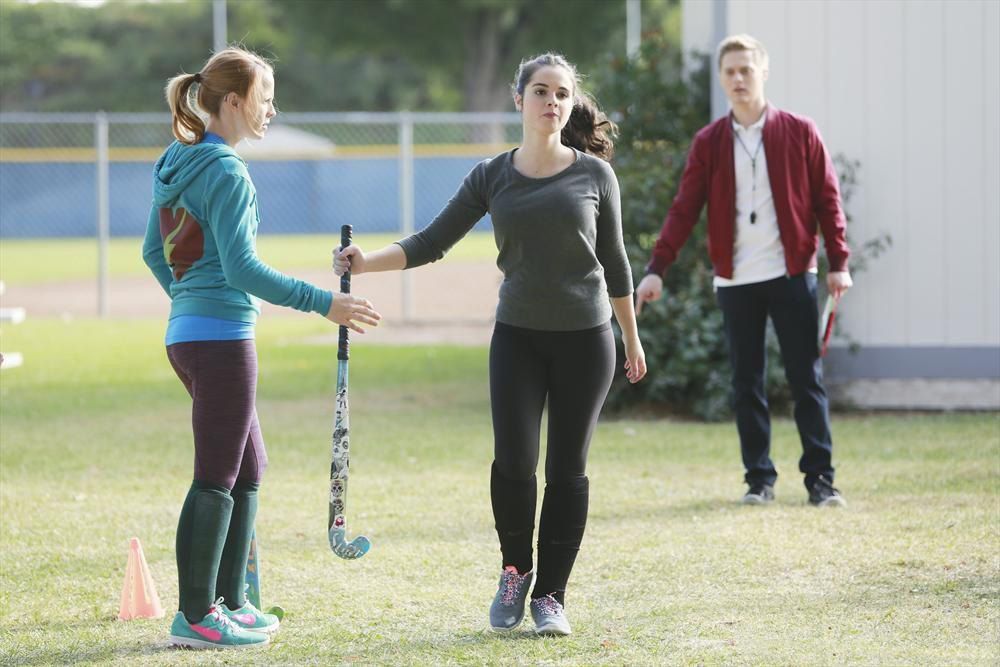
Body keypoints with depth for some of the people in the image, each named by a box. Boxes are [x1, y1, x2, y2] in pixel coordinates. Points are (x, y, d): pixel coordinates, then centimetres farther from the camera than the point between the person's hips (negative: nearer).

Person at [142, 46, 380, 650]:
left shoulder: (178, 165, 12)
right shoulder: (227, 173, -15)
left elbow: (154, 251, 21)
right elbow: (243, 267, -21)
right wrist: (324, 302, -19)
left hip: (187, 333, 10)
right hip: (223, 337, -10)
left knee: (248, 469, 17)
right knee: (216, 478, -4)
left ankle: (229, 602, 22)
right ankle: (196, 617, 0)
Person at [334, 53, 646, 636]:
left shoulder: (593, 174, 0)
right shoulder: (492, 178, 2)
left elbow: (614, 263, 8)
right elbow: (432, 243, 1)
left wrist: (633, 341, 12)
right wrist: (367, 261, -14)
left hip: (585, 338, 0)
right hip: (518, 336, 1)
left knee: (568, 469, 1)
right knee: (513, 460, -11)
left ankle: (551, 594, 12)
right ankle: (515, 572, 14)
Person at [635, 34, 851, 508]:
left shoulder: (799, 133, 1)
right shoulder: (709, 143, 5)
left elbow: (827, 199, 2)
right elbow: (684, 210, 2)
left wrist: (838, 262, -5)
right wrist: (657, 269, -7)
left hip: (791, 274, -2)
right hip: (735, 281, 2)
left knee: (806, 380, -1)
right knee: (746, 384, 5)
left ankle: (820, 478, 3)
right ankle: (759, 479, 11)